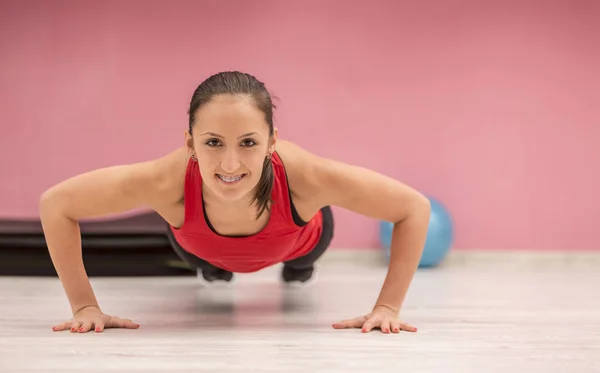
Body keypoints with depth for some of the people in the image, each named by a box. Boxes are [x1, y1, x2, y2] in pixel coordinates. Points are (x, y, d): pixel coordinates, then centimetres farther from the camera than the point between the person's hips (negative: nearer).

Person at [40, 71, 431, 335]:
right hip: (202, 244, 0)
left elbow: (415, 207, -36)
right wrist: (85, 307, -35)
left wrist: (388, 307, -38)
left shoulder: (303, 176, -49)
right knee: (206, 263, 37)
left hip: (292, 242, 0)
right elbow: (55, 204, -34)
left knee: (299, 259, 37)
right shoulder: (168, 181, -48)